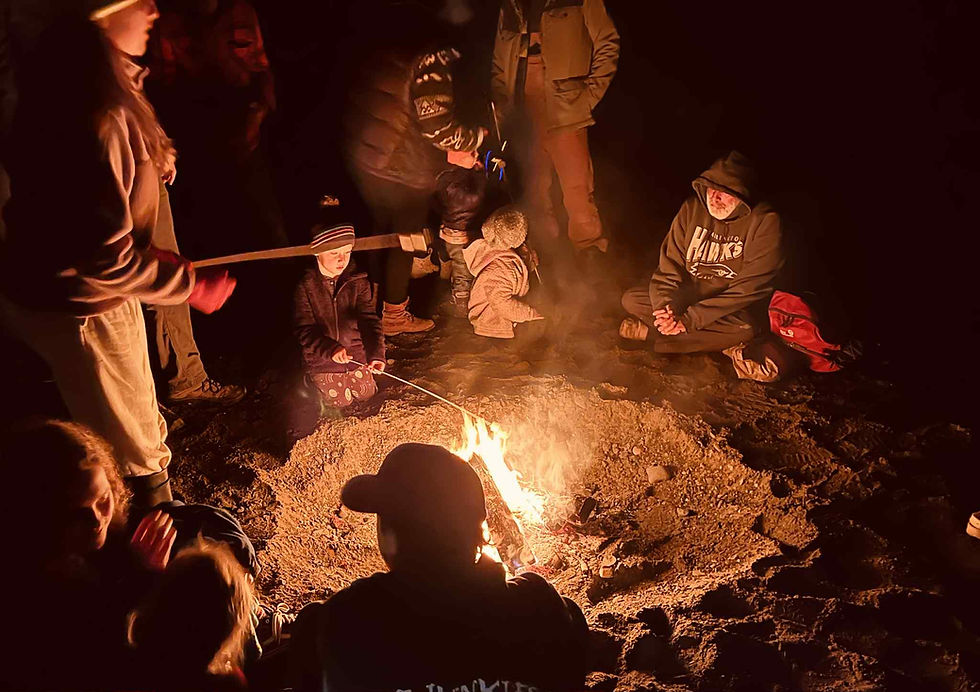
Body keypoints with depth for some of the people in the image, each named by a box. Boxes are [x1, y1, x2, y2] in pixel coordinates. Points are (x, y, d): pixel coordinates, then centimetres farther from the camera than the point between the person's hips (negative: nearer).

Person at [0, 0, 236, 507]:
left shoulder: (67, 86, 1)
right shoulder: (100, 118, -31)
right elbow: (106, 257, -29)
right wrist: (195, 285, -17)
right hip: (80, 311, -9)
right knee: (134, 452, 12)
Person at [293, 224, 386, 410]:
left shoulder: (358, 281, -12)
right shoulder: (306, 286, -18)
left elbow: (369, 319, -19)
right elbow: (304, 330, -21)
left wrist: (376, 353, -36)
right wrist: (330, 349, -39)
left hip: (355, 350, 3)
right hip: (321, 354, -2)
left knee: (366, 392, 10)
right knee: (340, 400, 2)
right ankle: (311, 380, 31)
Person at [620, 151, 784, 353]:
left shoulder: (764, 222, -20)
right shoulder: (692, 208, -6)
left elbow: (749, 288, -24)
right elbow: (669, 265, -4)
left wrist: (690, 319, -27)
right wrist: (664, 308, -23)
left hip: (733, 309, -4)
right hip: (688, 296, 4)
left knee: (745, 328, -38)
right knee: (631, 299, -13)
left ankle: (650, 333, -22)